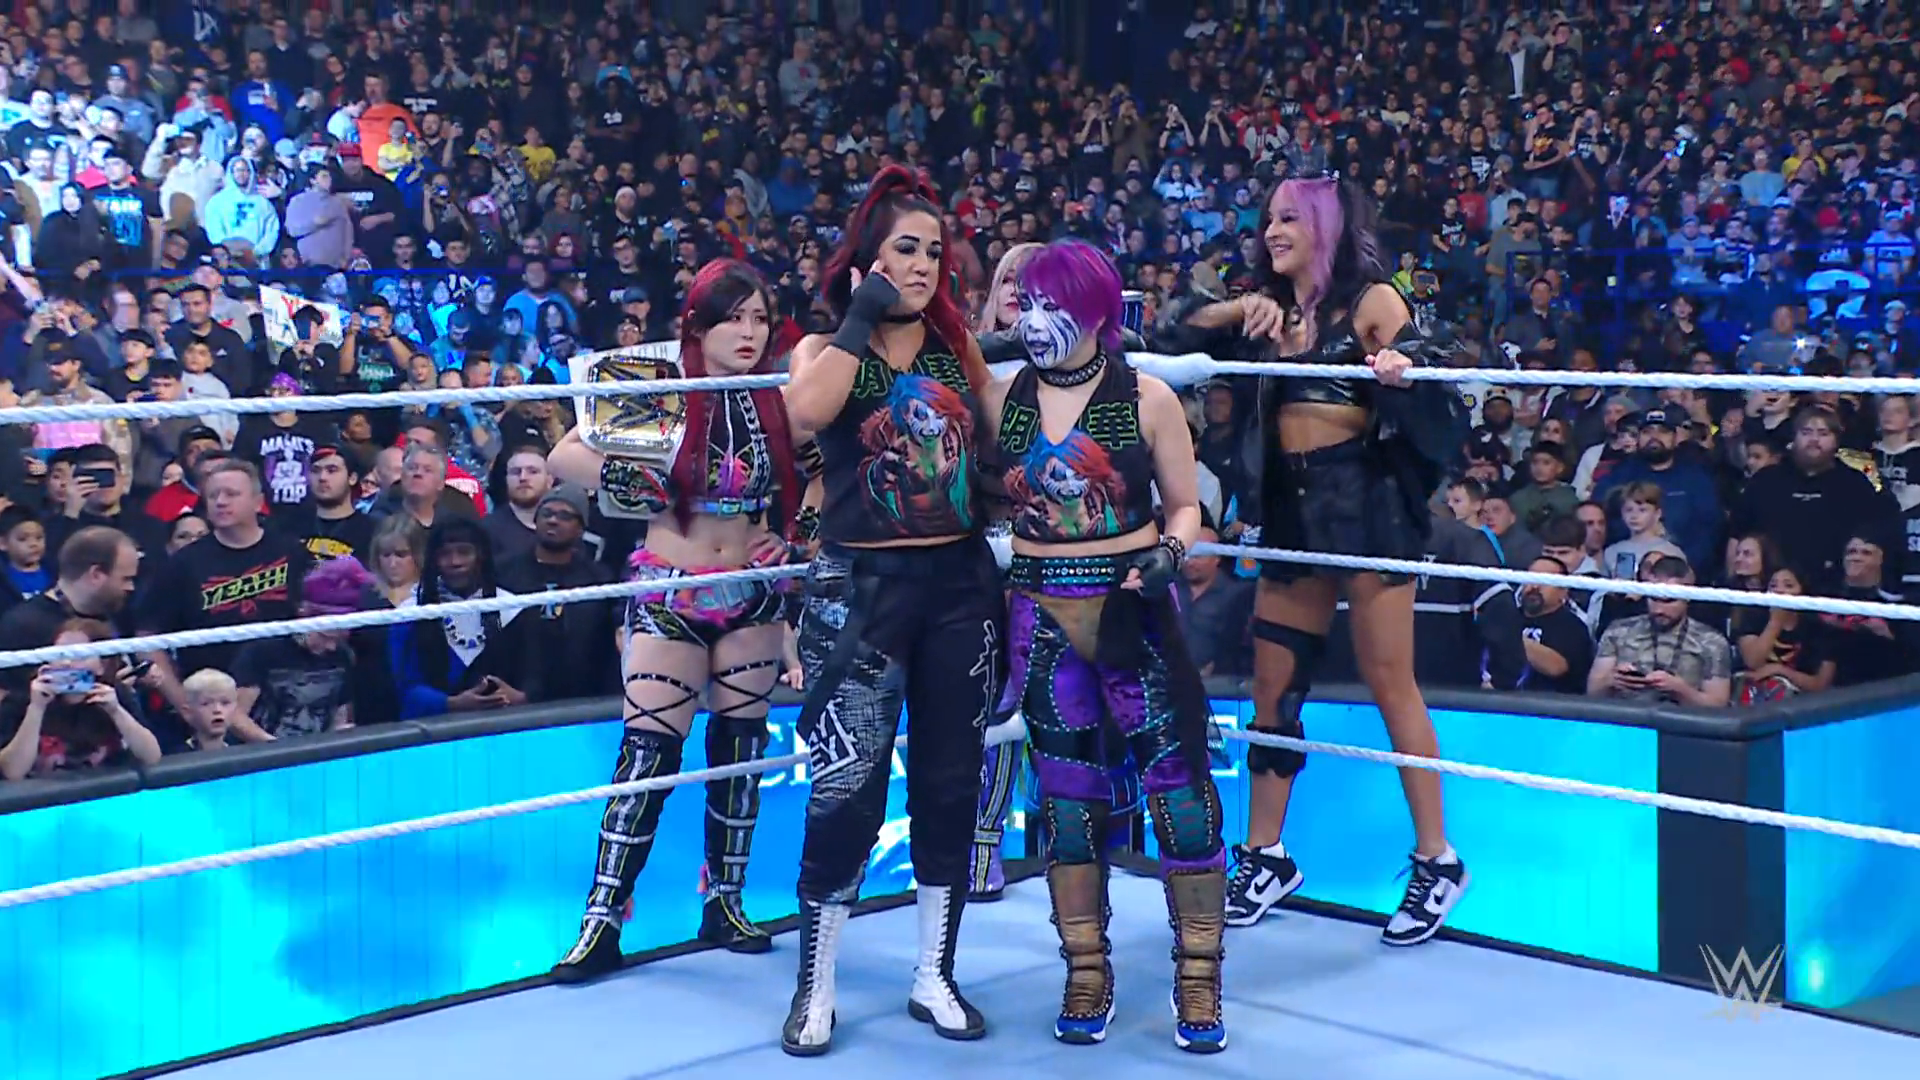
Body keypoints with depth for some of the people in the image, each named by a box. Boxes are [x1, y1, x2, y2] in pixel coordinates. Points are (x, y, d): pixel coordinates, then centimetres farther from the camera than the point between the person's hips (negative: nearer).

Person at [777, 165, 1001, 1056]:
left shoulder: (958, 349, 11)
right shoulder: (827, 349, 3)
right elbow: (806, 412, -20)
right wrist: (859, 318, -14)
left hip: (960, 580, 4)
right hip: (861, 585, -3)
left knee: (949, 783, 8)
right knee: (845, 790, -4)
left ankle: (934, 977, 21)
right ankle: (815, 988, 9)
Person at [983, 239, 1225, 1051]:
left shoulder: (1146, 398, -5)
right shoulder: (1002, 399, 2)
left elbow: (1185, 505, 0)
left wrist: (1168, 555, -18)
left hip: (1132, 609, -2)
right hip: (1043, 616, 2)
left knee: (1177, 781, -2)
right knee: (1065, 793, 9)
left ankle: (1197, 979, 10)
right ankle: (1087, 974, 21)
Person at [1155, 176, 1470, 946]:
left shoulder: (1372, 300, -1)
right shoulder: (1271, 309, 15)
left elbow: (1424, 374, -12)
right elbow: (1180, 333, 11)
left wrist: (1399, 372, -34)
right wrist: (1245, 309, -5)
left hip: (1366, 498, -6)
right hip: (1292, 504, 6)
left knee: (1388, 681, -4)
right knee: (1274, 685, 7)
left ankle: (1435, 860, 5)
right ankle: (1265, 856, 18)